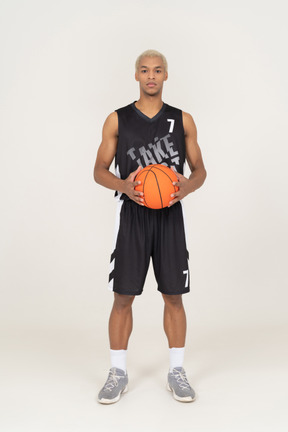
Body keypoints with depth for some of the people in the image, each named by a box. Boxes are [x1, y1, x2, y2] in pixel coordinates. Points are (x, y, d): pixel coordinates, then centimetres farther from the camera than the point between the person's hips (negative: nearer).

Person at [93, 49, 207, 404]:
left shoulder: (183, 120, 6)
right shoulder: (117, 120, 4)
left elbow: (199, 169, 9)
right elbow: (99, 170, 4)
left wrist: (189, 185, -15)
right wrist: (123, 185, -17)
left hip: (169, 215, 1)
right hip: (132, 215, -1)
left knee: (173, 295, 5)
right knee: (123, 295, 1)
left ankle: (176, 371, 18)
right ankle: (118, 373, 15)